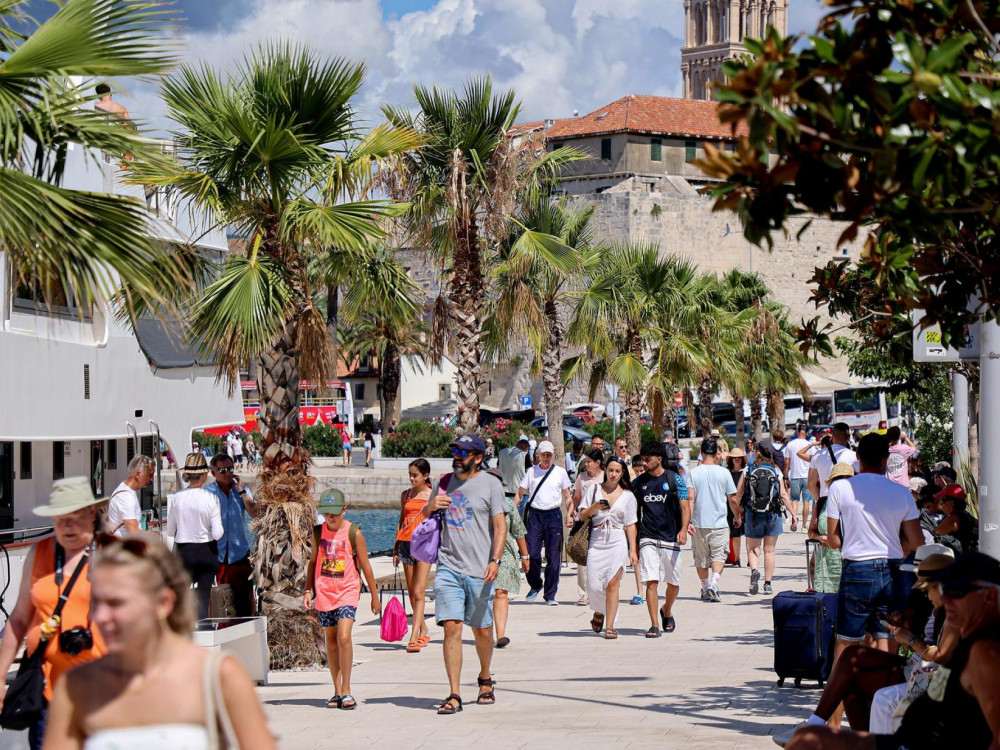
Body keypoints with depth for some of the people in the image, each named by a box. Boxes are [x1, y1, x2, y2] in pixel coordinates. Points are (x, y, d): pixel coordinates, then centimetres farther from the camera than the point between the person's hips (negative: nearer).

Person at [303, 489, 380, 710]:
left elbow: (365, 565, 2)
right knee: (331, 641, 7)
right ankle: (337, 691, 16)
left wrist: (374, 596, 6)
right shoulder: (318, 532, 4)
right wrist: (308, 590, 11)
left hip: (347, 591, -4)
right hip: (324, 591, 4)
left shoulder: (353, 533, -6)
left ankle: (346, 690, -9)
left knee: (344, 637, -17)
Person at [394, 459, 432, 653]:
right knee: (412, 593, 8)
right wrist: (396, 550, 13)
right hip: (406, 544, 4)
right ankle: (424, 631, 22)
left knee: (419, 592, -12)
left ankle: (414, 637, -17)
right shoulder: (405, 495, 13)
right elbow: (401, 522, 17)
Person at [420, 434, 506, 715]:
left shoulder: (490, 485, 0)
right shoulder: (444, 482, 12)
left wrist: (495, 560, -17)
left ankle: (485, 680, 34)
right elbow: (425, 517, 24)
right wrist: (431, 506, 0)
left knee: (482, 630, 8)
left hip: (479, 571, -2)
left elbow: (500, 526, -4)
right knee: (451, 627, -9)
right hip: (448, 568, 2)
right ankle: (454, 695, -9)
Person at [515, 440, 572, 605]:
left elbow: (567, 497, 11)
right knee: (531, 553, -5)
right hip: (535, 515, 0)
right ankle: (535, 585, 20)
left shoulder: (560, 472, 7)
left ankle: (550, 595, 6)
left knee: (553, 557, 0)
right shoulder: (531, 471, 8)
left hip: (554, 515, 0)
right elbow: (520, 494, 11)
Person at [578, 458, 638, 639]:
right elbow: (582, 516, 9)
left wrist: (633, 550, 2)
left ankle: (610, 626, -9)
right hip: (596, 542, 1)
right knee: (594, 586, -4)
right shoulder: (593, 490, 10)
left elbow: (630, 525, 9)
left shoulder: (628, 495, 9)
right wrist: (594, 507, -11)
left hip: (618, 542, -1)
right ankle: (599, 611, 28)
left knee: (612, 583, -12)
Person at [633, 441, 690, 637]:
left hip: (670, 538, -1)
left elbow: (685, 507, -3)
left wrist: (683, 530, -18)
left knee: (674, 583, 9)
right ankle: (654, 625, -11)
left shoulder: (674, 479, 1)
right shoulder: (638, 482, 7)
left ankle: (667, 611, 38)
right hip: (648, 539, 1)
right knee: (651, 582, -11)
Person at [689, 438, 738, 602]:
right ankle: (714, 583, -19)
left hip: (699, 523, 1)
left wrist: (688, 521, -10)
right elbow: (732, 499, 3)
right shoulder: (724, 473, -3)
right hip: (719, 523, -1)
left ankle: (705, 588, 21)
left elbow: (690, 498, -10)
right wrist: (737, 516, 20)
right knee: (718, 555, 2)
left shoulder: (693, 473, -3)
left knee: (701, 558, 13)